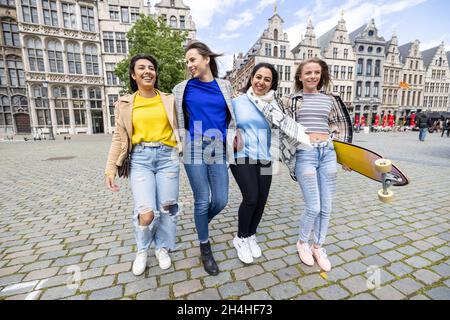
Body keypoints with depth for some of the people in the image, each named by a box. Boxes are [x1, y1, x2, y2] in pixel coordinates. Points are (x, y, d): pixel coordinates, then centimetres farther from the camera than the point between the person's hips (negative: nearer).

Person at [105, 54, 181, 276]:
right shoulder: (125, 104, 7)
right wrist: (110, 169, 3)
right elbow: (119, 138, 8)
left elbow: (178, 129, 14)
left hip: (167, 156, 1)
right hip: (140, 158, -1)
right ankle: (142, 249, 24)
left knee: (167, 207, 5)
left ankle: (162, 248, 32)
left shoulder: (168, 100, 9)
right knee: (146, 214, -9)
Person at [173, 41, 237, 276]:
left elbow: (231, 117, 15)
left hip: (218, 150, 3)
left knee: (221, 201, 3)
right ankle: (205, 248, 24)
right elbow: (177, 121, 10)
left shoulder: (224, 86, 10)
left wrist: (232, 138, 7)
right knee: (203, 201, 1)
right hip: (194, 150, -2)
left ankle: (201, 225, 37)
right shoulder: (182, 89, 5)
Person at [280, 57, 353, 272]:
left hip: (327, 153, 4)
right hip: (304, 154, -4)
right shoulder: (291, 100, 3)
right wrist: (290, 159, -5)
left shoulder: (330, 100, 14)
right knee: (313, 207, -5)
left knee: (326, 207, 8)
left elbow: (340, 128, 18)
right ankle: (302, 242, 25)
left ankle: (318, 247, 31)